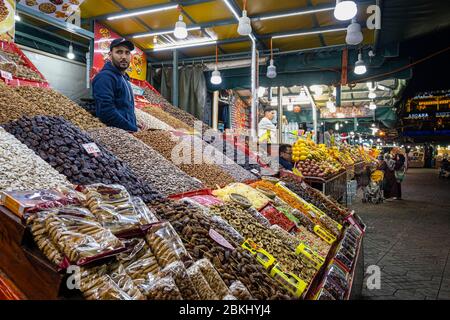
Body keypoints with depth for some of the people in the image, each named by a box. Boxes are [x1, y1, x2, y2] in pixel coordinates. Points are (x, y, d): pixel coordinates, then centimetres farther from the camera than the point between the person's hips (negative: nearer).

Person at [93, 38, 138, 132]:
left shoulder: (125, 79, 17)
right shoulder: (105, 77, -12)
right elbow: (106, 112, -23)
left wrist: (135, 128, 7)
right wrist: (134, 130, -20)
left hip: (129, 133, 8)